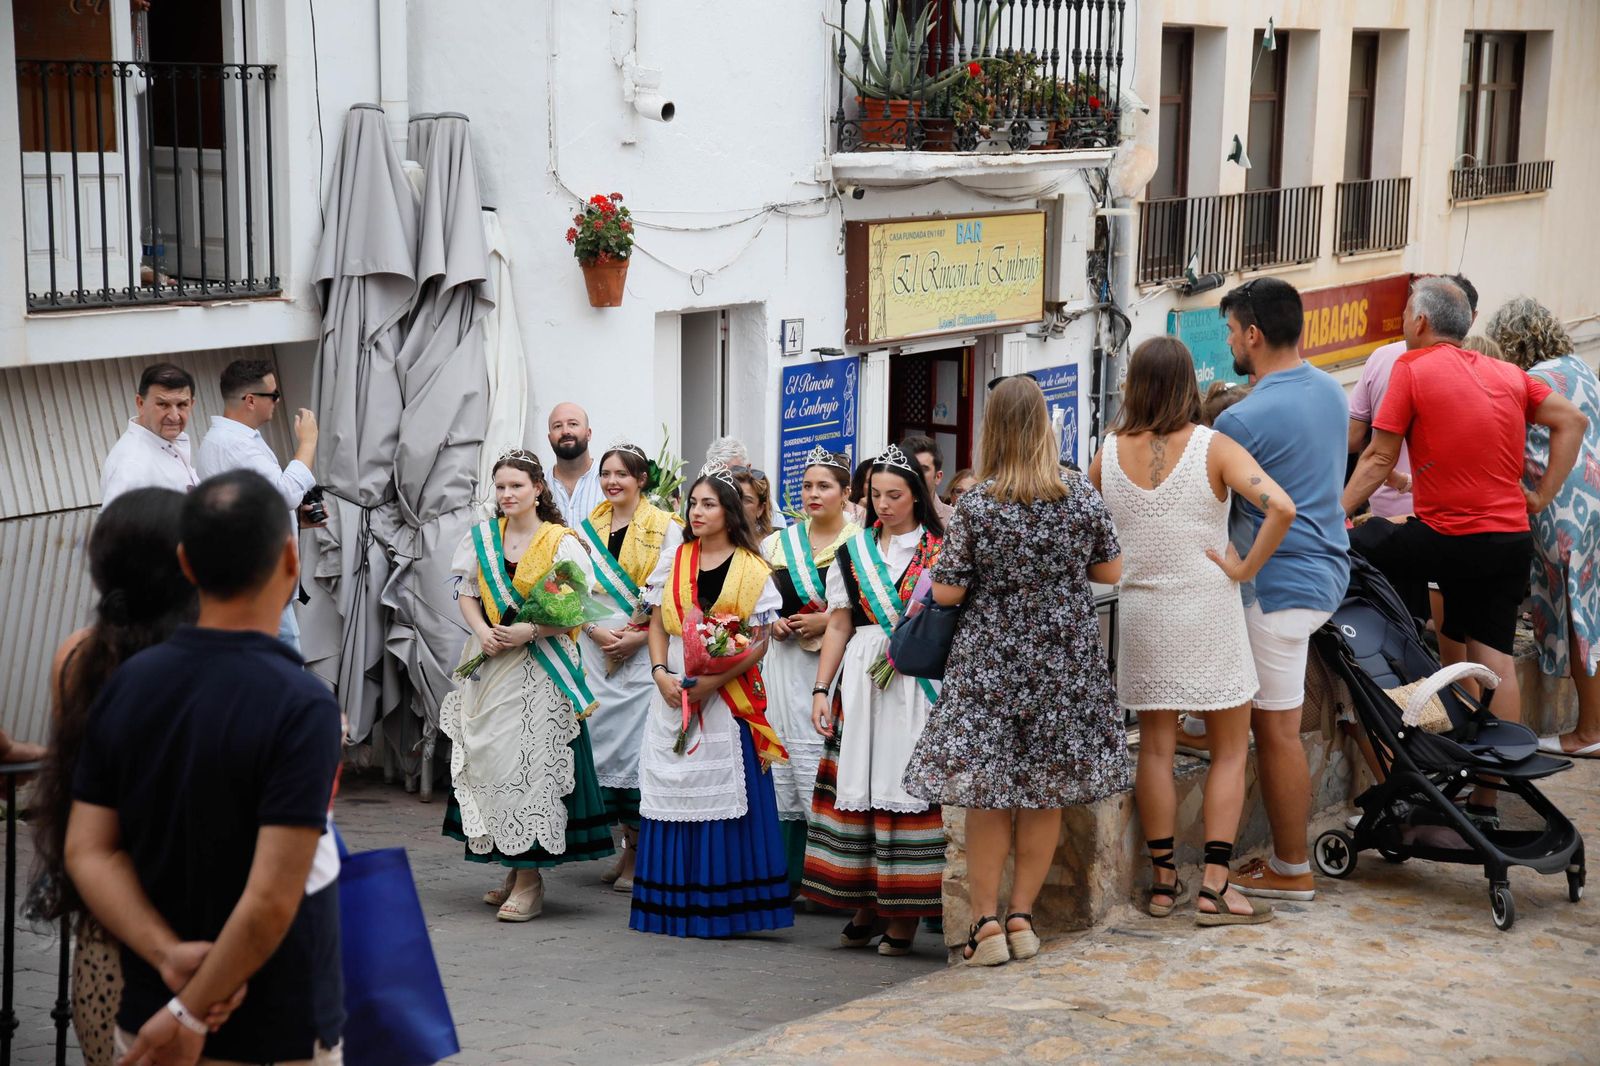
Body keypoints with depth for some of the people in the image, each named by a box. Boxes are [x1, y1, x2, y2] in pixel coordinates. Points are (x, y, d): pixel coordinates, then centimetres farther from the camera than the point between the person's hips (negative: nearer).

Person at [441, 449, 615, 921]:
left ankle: (530, 880, -5)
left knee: (530, 762, -9)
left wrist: (530, 631, -19)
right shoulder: (481, 538, 11)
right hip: (490, 664, 5)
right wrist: (482, 631, -7)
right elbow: (466, 594, 12)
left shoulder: (562, 542, -4)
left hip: (541, 668, -5)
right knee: (490, 758, 5)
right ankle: (513, 869, 16)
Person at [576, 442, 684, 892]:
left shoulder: (666, 529, 0)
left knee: (639, 747, -8)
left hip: (646, 651, -4)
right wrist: (596, 631, -5)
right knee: (604, 742, 3)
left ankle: (642, 852, 2)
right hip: (597, 649, 5)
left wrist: (640, 636, -14)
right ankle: (627, 845, 14)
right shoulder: (589, 528, 13)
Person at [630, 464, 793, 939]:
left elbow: (758, 644, -3)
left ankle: (722, 905, 1)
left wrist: (714, 681, -16)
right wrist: (660, 672, -5)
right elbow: (657, 625, 12)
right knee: (673, 791, 2)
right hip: (674, 694, 3)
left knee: (721, 792, -5)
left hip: (728, 699, -3)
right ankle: (675, 904, 9)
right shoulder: (673, 562, 11)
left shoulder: (751, 570, 0)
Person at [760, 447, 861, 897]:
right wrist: (773, 623, 4)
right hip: (787, 665, 5)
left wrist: (828, 620, -13)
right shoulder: (779, 543, 16)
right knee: (785, 770, 2)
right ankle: (792, 873, 9)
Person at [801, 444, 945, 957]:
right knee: (858, 784, 1)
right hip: (860, 679, 4)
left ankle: (904, 914, -1)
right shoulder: (853, 553, 14)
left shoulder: (939, 553, 3)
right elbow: (838, 628, 14)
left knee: (905, 784, -7)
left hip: (918, 685, -3)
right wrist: (821, 689, 8)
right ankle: (867, 904, 11)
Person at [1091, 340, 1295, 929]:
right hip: (1209, 613, -3)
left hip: (1141, 613, 3)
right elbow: (1282, 507, -24)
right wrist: (1246, 567, -13)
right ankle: (1215, 887, 1)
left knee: (1156, 748, 11)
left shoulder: (1111, 452, -2)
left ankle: (1162, 879, 15)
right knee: (1230, 751, 7)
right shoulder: (1212, 447, -12)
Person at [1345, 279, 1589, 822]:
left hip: (1444, 539, -6)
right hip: (1512, 539, 6)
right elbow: (1572, 421, 11)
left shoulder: (1413, 367, -4)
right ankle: (1488, 799, 10)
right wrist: (1542, 496, 11)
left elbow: (1379, 458, -5)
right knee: (1496, 660, 5)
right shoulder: (1509, 374, 12)